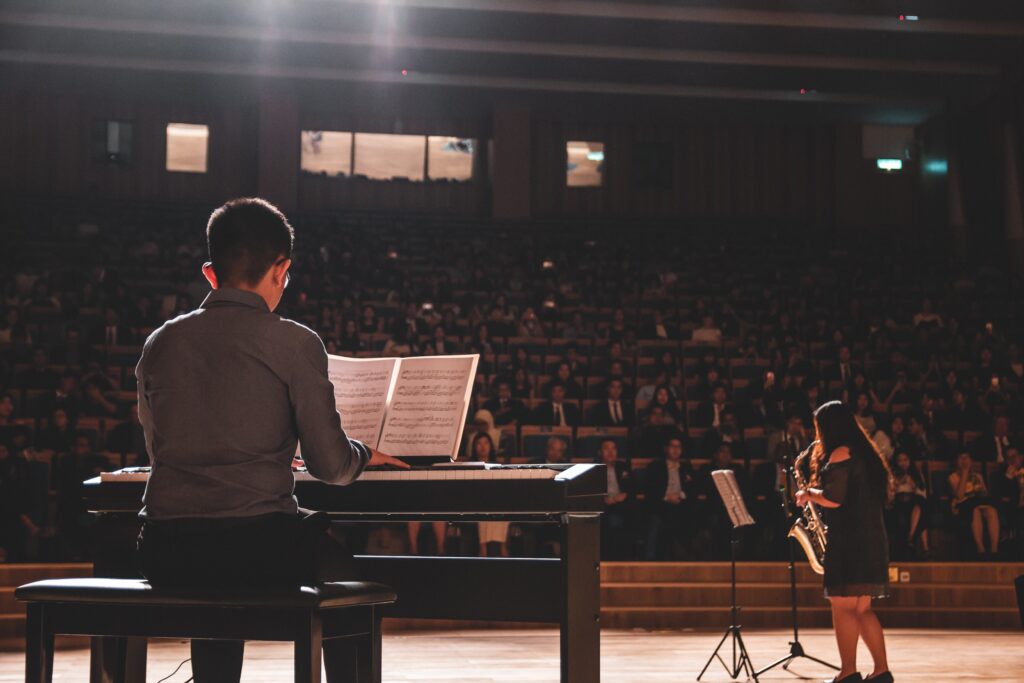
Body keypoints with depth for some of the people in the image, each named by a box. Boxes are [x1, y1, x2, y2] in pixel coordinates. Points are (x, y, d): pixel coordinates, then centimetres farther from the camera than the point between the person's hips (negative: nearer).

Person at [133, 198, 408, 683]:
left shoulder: (159, 344, 9)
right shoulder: (295, 343, -4)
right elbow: (330, 464, -5)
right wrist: (366, 455, 19)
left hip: (164, 552, 4)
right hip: (257, 544, -4)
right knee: (340, 558, 27)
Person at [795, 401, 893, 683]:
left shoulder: (840, 453, -9)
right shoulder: (862, 452, 19)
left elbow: (833, 498, -17)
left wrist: (808, 494, 0)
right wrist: (816, 492, 17)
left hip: (850, 540, -9)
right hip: (869, 539, 9)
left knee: (842, 607, -7)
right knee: (861, 609, 11)